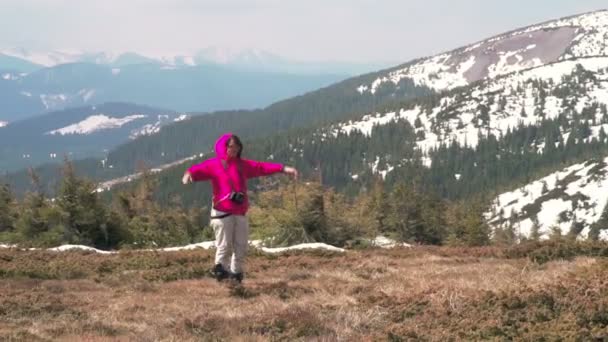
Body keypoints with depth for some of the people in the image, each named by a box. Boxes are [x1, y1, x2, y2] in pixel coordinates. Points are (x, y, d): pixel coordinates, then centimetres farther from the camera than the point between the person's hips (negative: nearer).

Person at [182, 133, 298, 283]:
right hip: (222, 213, -5)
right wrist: (189, 174, -41)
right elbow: (199, 169, -17)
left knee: (241, 246, 7)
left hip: (240, 213, 5)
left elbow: (262, 167, 14)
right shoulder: (214, 164, -1)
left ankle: (235, 273, 18)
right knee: (224, 245, -8)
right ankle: (221, 269, 8)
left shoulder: (243, 165, 15)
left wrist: (283, 168, 7)